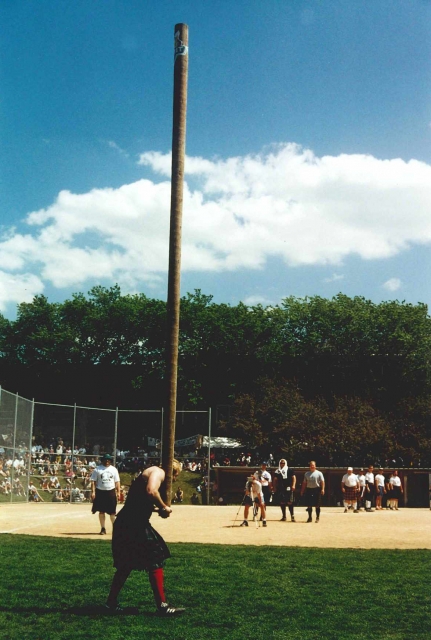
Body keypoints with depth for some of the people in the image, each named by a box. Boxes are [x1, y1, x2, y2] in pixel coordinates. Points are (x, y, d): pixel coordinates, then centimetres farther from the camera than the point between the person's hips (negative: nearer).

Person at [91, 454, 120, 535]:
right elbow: (93, 481, -1)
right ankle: (103, 528, 12)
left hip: (111, 492, 1)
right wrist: (93, 492, -10)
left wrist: (118, 492, 0)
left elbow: (117, 481, 8)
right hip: (100, 492, -1)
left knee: (112, 512, 2)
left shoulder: (113, 469, 8)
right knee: (101, 511, 4)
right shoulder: (97, 469, 1)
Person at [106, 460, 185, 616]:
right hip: (135, 523, -10)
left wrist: (161, 508, 9)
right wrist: (164, 507, -11)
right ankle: (162, 606, 0)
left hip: (125, 522, 10)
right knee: (156, 560, -3)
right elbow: (151, 491, -25)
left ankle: (111, 602, 26)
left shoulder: (149, 472, 24)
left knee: (126, 565, 20)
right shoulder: (159, 472, -6)